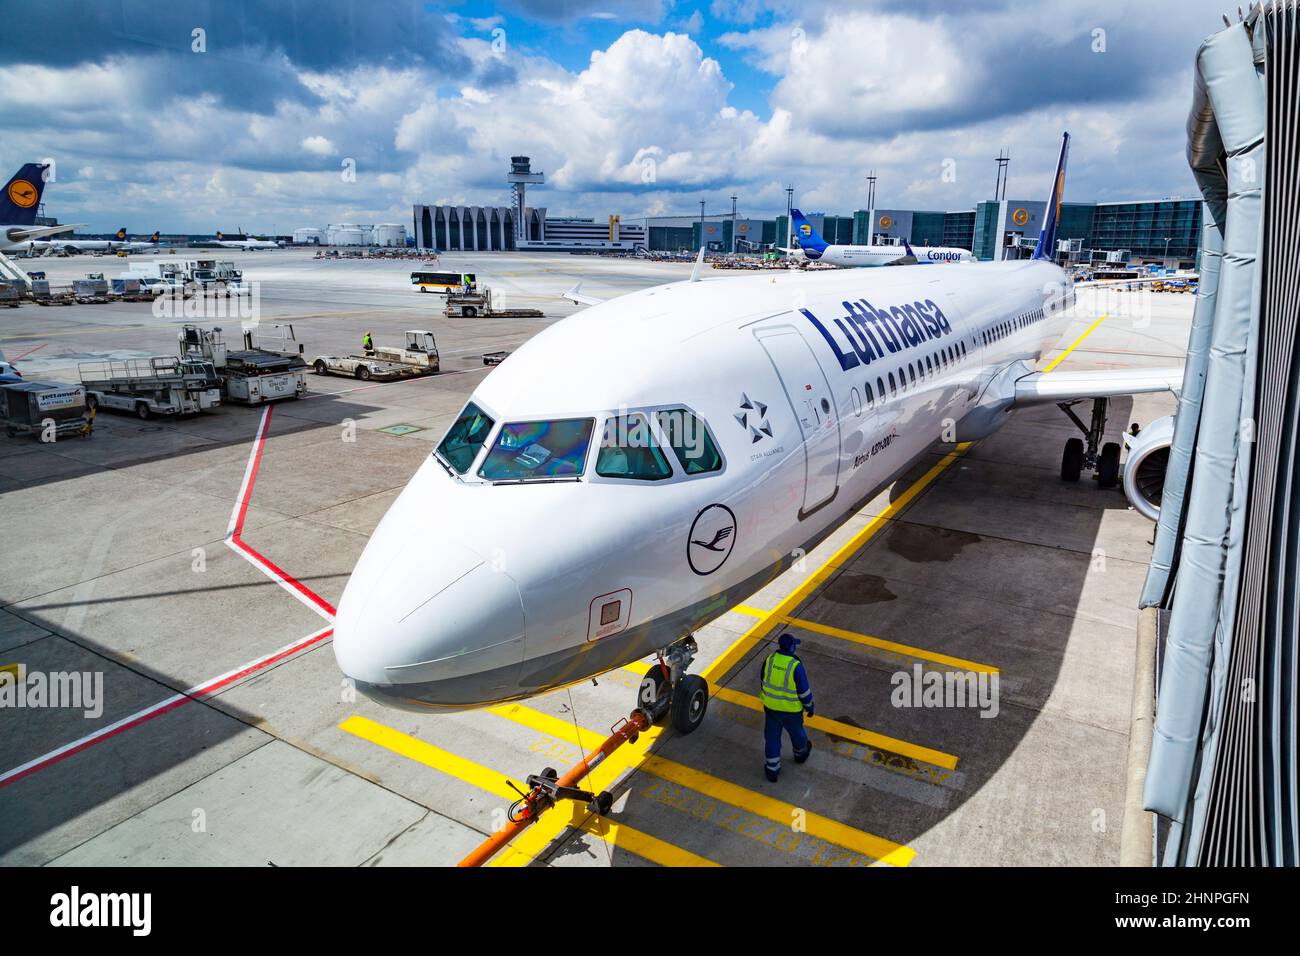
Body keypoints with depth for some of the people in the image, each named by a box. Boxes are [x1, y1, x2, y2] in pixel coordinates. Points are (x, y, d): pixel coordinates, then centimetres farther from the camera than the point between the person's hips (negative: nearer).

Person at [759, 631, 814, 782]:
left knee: (772, 736, 17)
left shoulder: (770, 659, -13)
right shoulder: (796, 666, -28)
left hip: (771, 705, 3)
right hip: (790, 709, -3)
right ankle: (800, 753, 54)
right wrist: (810, 706, 0)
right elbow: (804, 690, -18)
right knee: (796, 731, 26)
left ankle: (772, 769, 26)